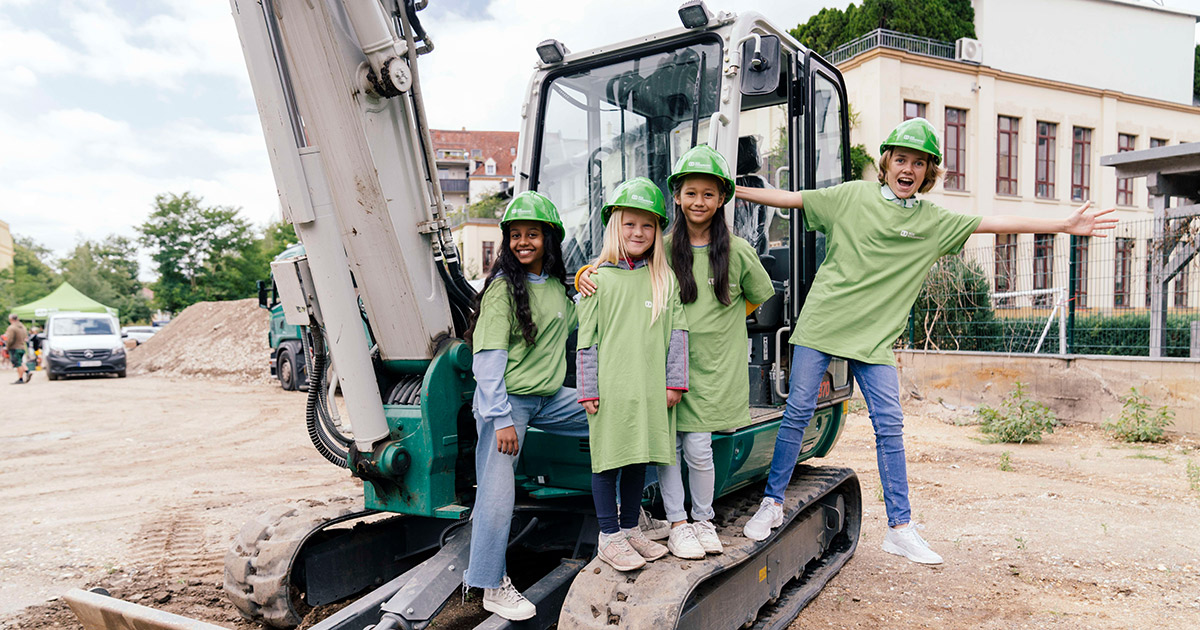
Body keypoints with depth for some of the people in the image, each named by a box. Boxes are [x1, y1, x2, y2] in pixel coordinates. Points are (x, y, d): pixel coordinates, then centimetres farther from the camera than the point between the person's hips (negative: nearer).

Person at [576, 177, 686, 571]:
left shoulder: (665, 280, 9)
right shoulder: (598, 279, 1)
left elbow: (677, 332, 9)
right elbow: (587, 338, 0)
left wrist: (675, 381, 3)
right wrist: (588, 390, -3)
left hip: (650, 388, 3)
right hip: (610, 387, -3)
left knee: (639, 457, 13)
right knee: (608, 459, 3)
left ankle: (630, 528, 28)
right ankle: (609, 537, 15)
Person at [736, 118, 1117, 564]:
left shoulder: (934, 222, 9)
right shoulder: (853, 196, 4)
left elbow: (997, 223, 8)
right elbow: (792, 199, 7)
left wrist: (1064, 225, 5)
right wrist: (736, 190, 5)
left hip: (874, 336, 2)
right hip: (822, 321, -2)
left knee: (890, 426, 0)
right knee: (798, 413, 0)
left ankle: (900, 528, 10)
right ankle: (773, 502, 16)